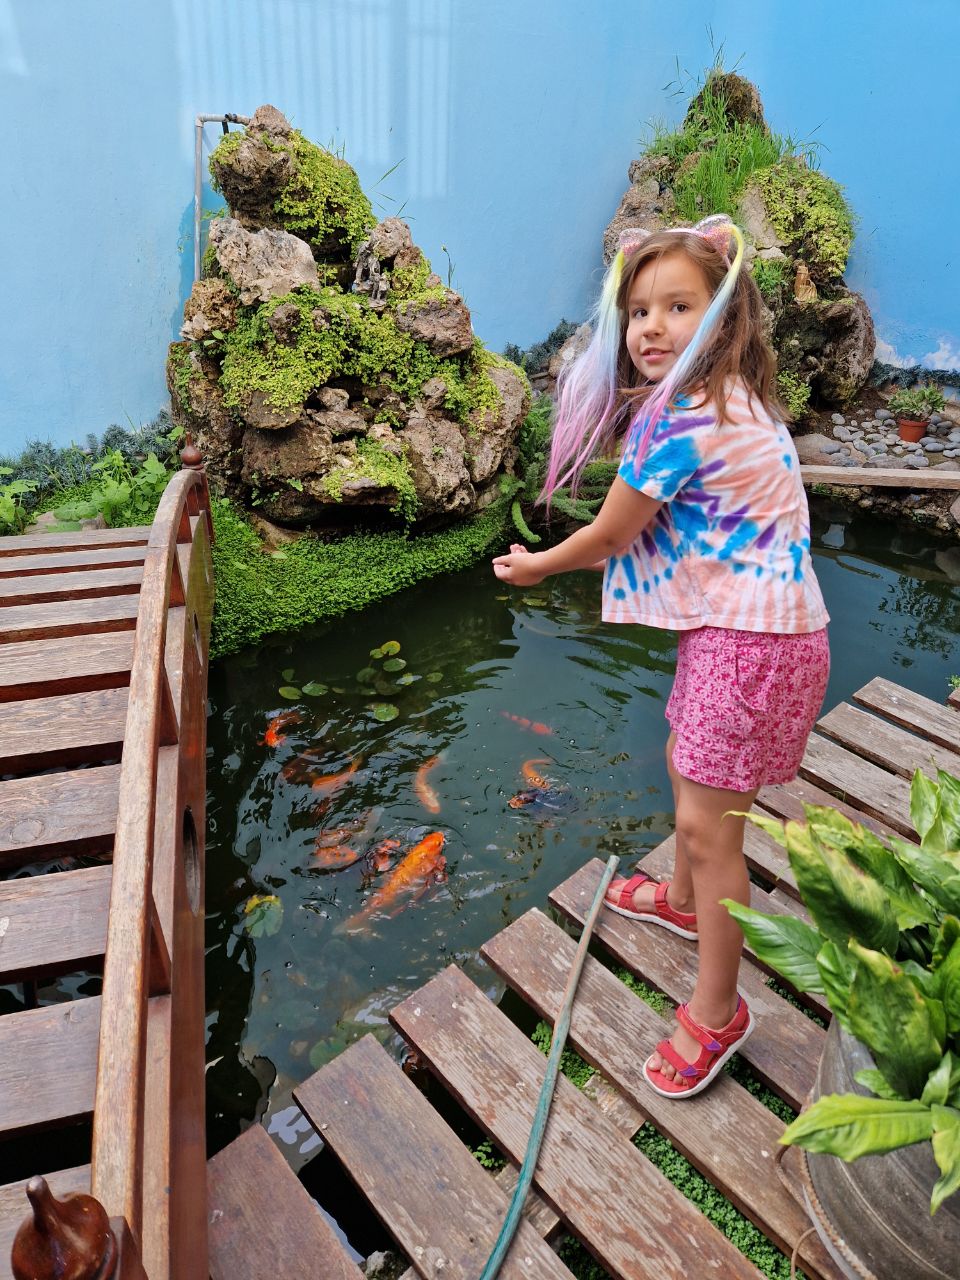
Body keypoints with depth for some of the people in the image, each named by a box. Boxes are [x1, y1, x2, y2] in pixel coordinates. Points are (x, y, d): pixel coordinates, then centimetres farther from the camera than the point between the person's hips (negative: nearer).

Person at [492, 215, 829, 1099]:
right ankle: (684, 899, 52)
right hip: (733, 623, 10)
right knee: (687, 768, 26)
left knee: (707, 823, -1)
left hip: (750, 640, -10)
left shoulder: (678, 419, -22)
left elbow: (609, 535, -12)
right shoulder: (722, 398, 9)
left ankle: (715, 1013, 19)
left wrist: (537, 566, 5)